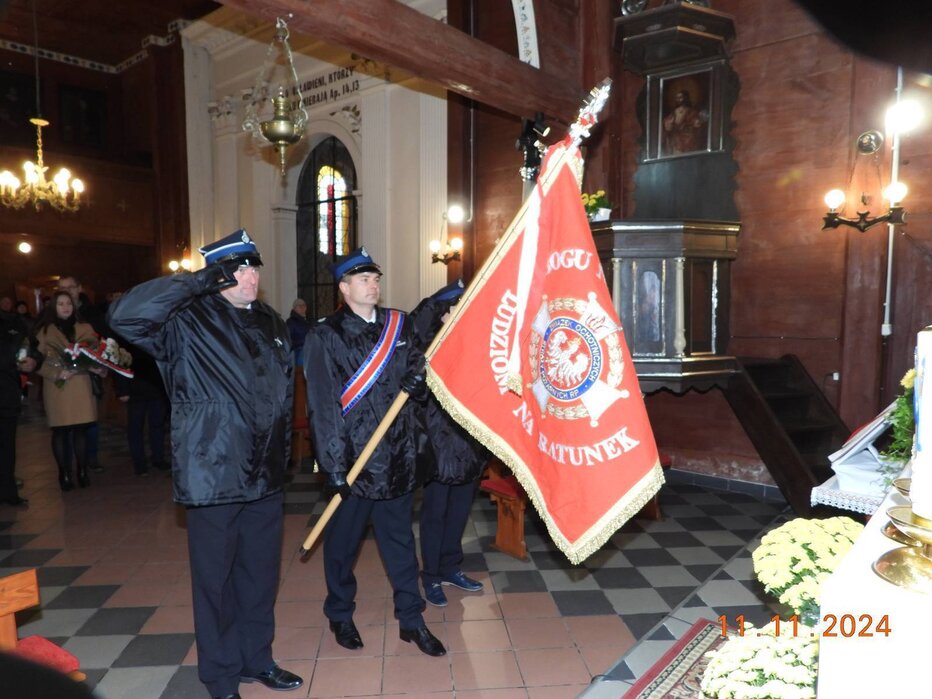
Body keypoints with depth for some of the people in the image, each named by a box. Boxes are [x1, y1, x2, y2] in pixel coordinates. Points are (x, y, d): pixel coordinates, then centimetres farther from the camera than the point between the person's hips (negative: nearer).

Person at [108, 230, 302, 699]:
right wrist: (198, 281, -24)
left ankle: (257, 659, 36)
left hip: (265, 475, 6)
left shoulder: (271, 323, 11)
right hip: (213, 475, -5)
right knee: (216, 578, 8)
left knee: (262, 574, 16)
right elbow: (125, 315, -26)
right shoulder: (186, 321, -7)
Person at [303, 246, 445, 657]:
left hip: (398, 455, 4)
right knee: (343, 541, 13)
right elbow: (322, 405, -11)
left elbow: (418, 370, 14)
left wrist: (417, 380, -11)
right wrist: (334, 465, -15)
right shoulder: (325, 335, -6)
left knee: (400, 538, 13)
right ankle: (340, 615, 34)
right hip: (353, 458, -3)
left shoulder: (397, 325, 8)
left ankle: (411, 619, 26)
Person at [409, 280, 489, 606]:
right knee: (435, 511, 8)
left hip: (470, 442, 5)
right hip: (440, 442, -5)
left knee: (460, 509, 17)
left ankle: (451, 567, 35)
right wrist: (454, 288, -27)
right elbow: (418, 321, -28)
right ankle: (431, 576, 24)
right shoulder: (432, 346, -9)